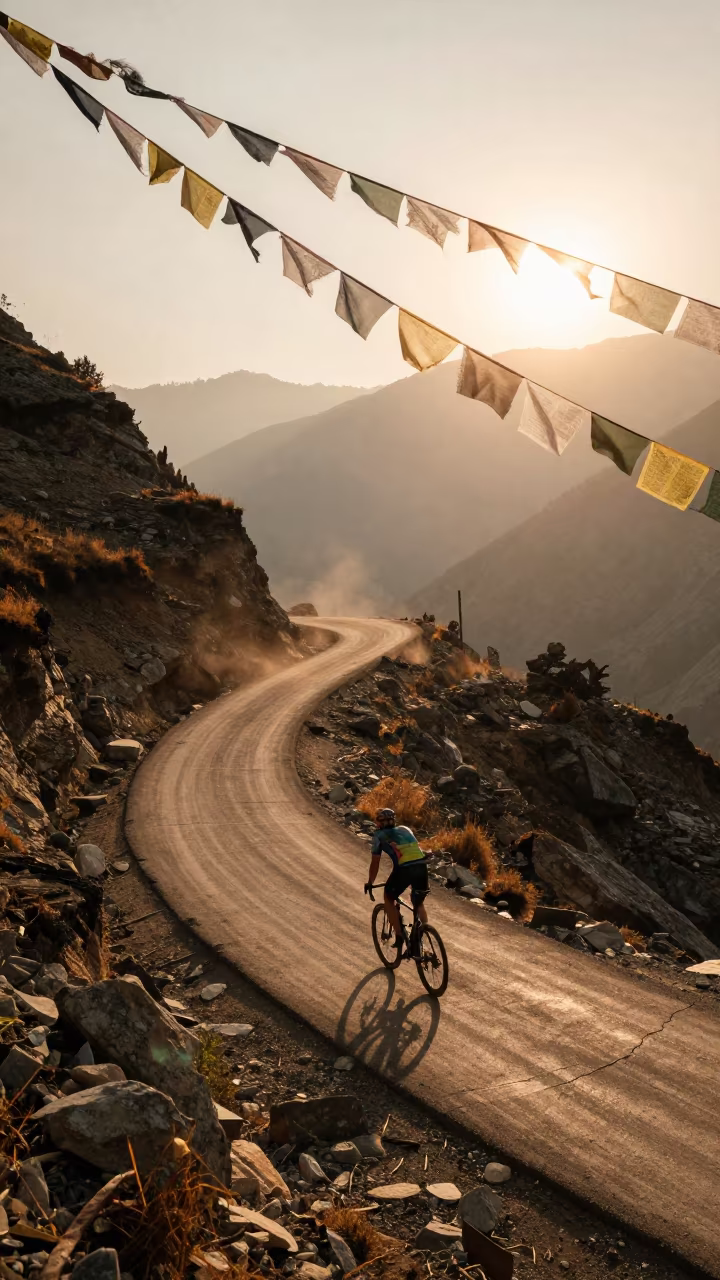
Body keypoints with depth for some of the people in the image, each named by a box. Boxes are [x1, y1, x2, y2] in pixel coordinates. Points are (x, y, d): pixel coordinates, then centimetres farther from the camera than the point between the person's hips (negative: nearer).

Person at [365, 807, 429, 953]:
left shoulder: (379, 835, 17)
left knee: (389, 899, 20)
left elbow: (375, 863, 19)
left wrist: (370, 883, 33)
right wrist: (413, 880, 50)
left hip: (404, 868, -4)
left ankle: (399, 936, 12)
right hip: (422, 865, 5)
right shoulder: (405, 829, 30)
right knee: (419, 903, 27)